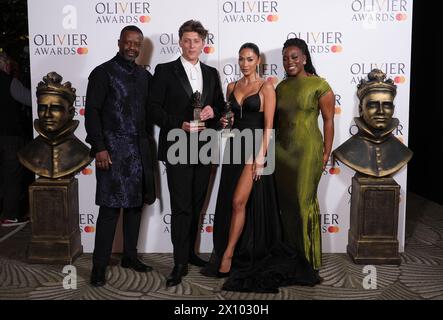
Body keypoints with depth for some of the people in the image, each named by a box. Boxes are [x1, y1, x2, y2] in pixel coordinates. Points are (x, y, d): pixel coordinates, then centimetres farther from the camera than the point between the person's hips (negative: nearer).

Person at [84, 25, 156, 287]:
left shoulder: (144, 75, 14)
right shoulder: (103, 72, -3)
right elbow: (92, 112, -8)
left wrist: (146, 141, 6)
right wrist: (99, 147, -15)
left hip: (140, 148, 6)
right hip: (113, 148, -6)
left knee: (136, 204, 11)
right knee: (111, 207, -6)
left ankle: (130, 256, 25)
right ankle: (99, 266, 5)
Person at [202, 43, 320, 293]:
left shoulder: (266, 87, -4)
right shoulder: (232, 87, 13)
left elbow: (268, 125, -9)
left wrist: (261, 157, -16)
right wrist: (225, 122, 0)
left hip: (254, 148, -6)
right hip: (234, 146, 6)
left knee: (239, 202, -11)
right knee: (230, 203, 7)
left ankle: (228, 254, 2)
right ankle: (240, 253, 21)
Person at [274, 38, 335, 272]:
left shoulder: (319, 85, -6)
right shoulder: (281, 86, 10)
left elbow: (328, 120, -5)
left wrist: (326, 153, -7)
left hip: (308, 150, -5)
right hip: (282, 149, 5)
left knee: (304, 201, -1)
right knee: (287, 201, 9)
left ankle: (309, 257, 16)